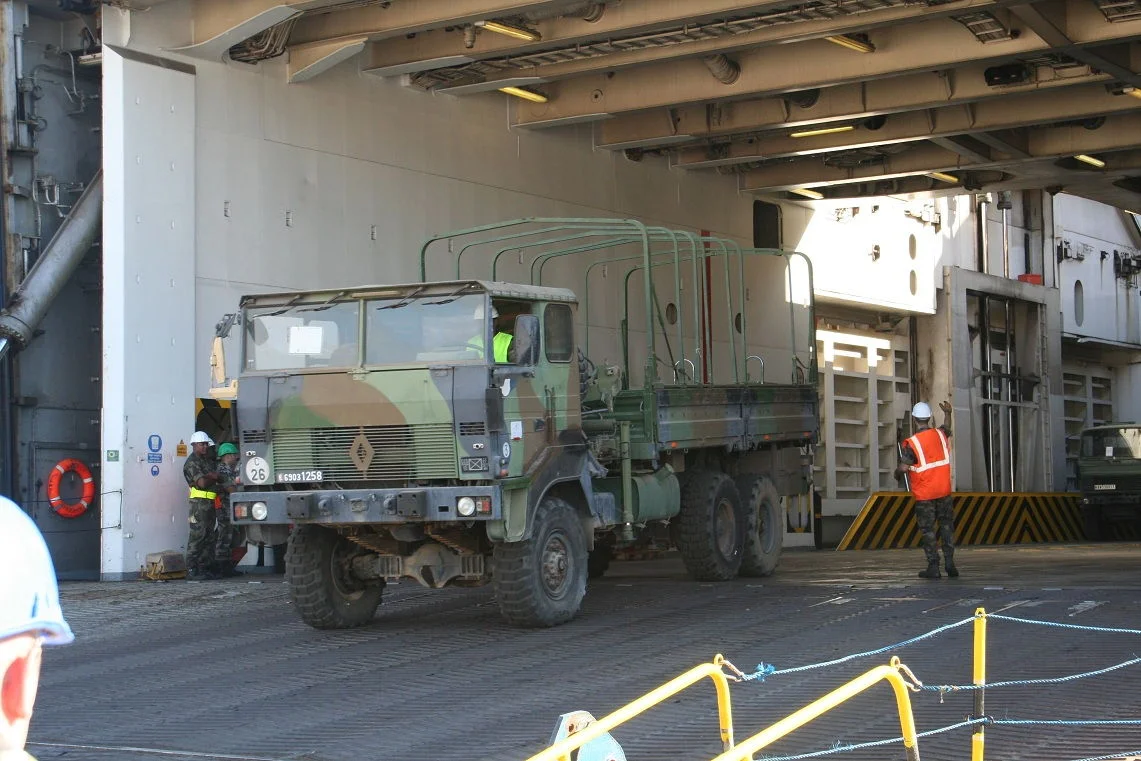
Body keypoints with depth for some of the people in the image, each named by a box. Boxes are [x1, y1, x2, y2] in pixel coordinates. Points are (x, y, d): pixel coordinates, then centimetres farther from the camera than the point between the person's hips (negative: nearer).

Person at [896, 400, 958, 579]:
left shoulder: (911, 443, -16)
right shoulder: (940, 434, 0)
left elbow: (903, 468, -22)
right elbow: (947, 428, 25)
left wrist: (897, 473, 1)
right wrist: (947, 413, 44)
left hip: (924, 495, -4)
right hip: (944, 491, 4)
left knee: (927, 530, 3)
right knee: (946, 525, 14)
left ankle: (933, 566, 2)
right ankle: (949, 561, 7)